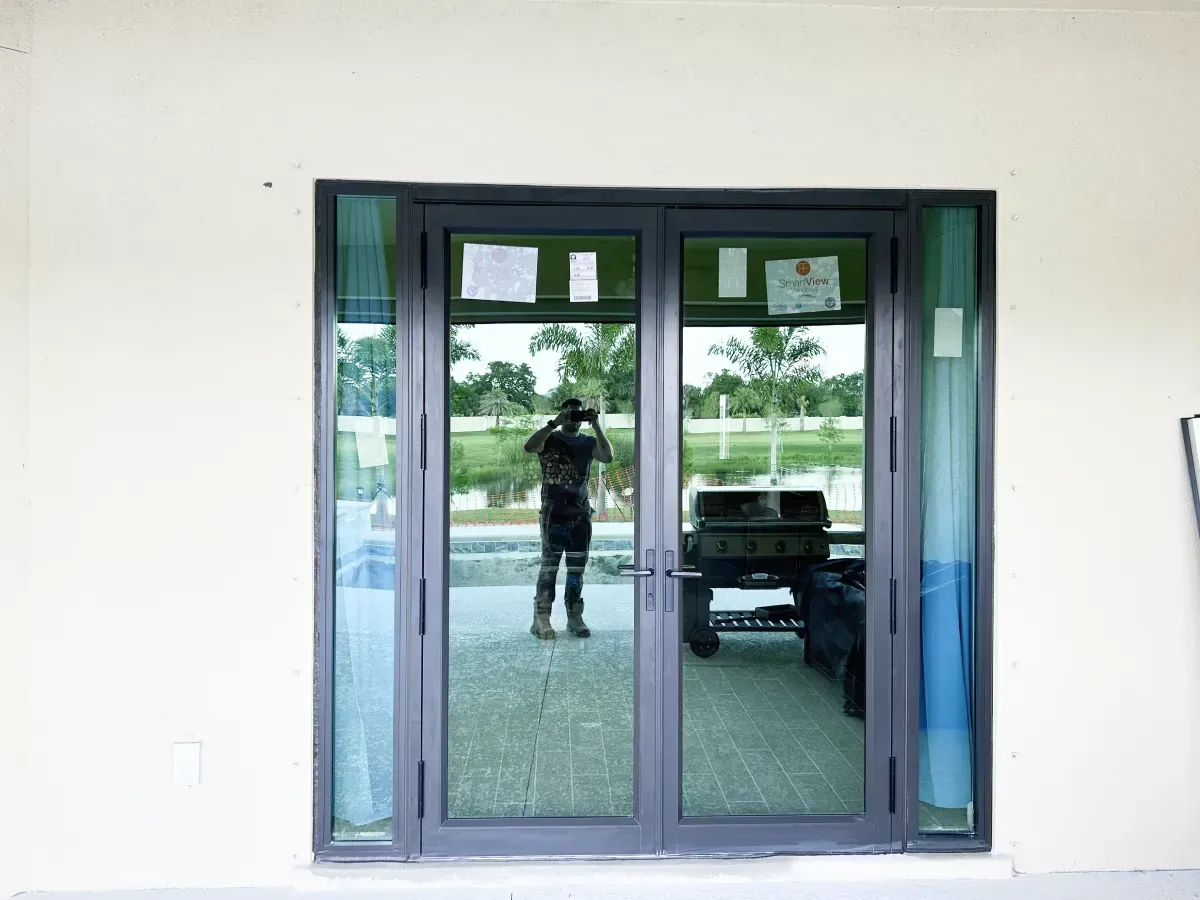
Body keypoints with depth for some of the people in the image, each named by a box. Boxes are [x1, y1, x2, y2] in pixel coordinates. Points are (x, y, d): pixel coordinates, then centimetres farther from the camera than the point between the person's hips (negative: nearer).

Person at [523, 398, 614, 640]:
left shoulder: (588, 442, 11)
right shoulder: (550, 439, 3)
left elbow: (608, 457, -8)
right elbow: (528, 447, -18)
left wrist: (597, 426, -13)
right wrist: (554, 423, -20)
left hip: (581, 514, 3)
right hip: (553, 513, -3)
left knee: (577, 569, 6)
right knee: (549, 567, -5)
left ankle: (574, 618, 13)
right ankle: (541, 620, -4)